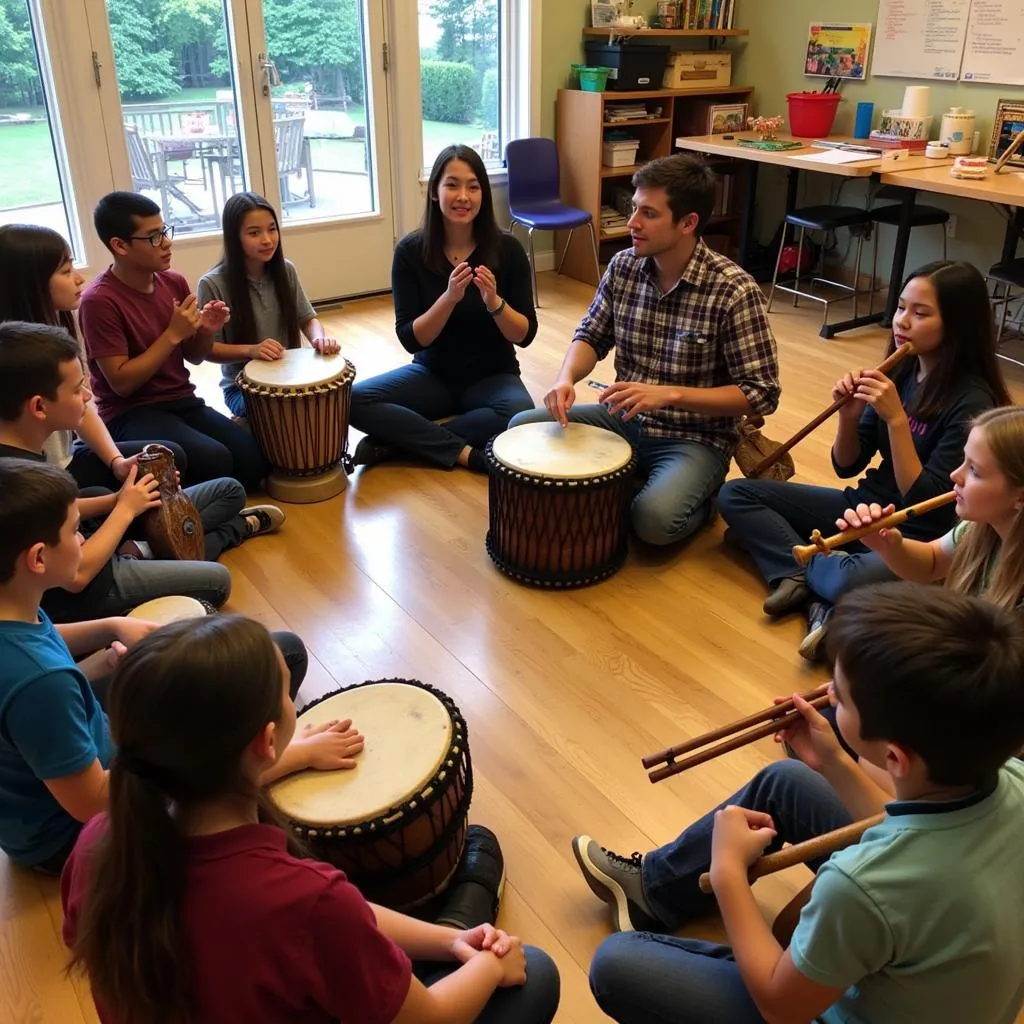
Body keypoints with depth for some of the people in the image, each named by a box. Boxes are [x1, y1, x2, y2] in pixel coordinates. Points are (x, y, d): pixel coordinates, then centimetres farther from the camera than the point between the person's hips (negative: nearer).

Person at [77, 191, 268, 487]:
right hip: (130, 415, -6)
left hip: (184, 403, 6)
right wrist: (173, 334, -19)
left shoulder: (174, 282, 4)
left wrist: (206, 331, -8)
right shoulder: (99, 301, -16)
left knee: (254, 460, -15)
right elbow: (121, 382, -17)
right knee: (214, 460, -30)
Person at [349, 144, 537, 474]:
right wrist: (449, 298, -28)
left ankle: (394, 441, -20)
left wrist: (494, 302, -28)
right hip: (433, 374, 1)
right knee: (354, 400, -24)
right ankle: (465, 453, -20)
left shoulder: (506, 249, -10)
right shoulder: (411, 251, -9)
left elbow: (525, 335, -9)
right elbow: (410, 339, -12)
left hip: (492, 375, -1)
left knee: (519, 411, -35)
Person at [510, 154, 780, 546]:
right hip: (625, 420, 6)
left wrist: (668, 394, -28)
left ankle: (700, 497, 3)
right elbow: (592, 336, 9)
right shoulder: (623, 266, -4)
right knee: (523, 427, -6)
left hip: (695, 438, -6)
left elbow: (761, 394, -18)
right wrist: (566, 378, -15)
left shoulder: (734, 291, -20)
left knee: (654, 520, -32)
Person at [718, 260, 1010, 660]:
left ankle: (802, 571, -9)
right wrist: (849, 414, -16)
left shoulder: (972, 402, -19)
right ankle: (816, 573, -13)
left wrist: (896, 419, -28)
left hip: (921, 540, -7)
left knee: (852, 582, -41)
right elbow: (847, 465, 3)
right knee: (735, 494, -1)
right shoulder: (900, 371, 0)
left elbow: (925, 503, -21)